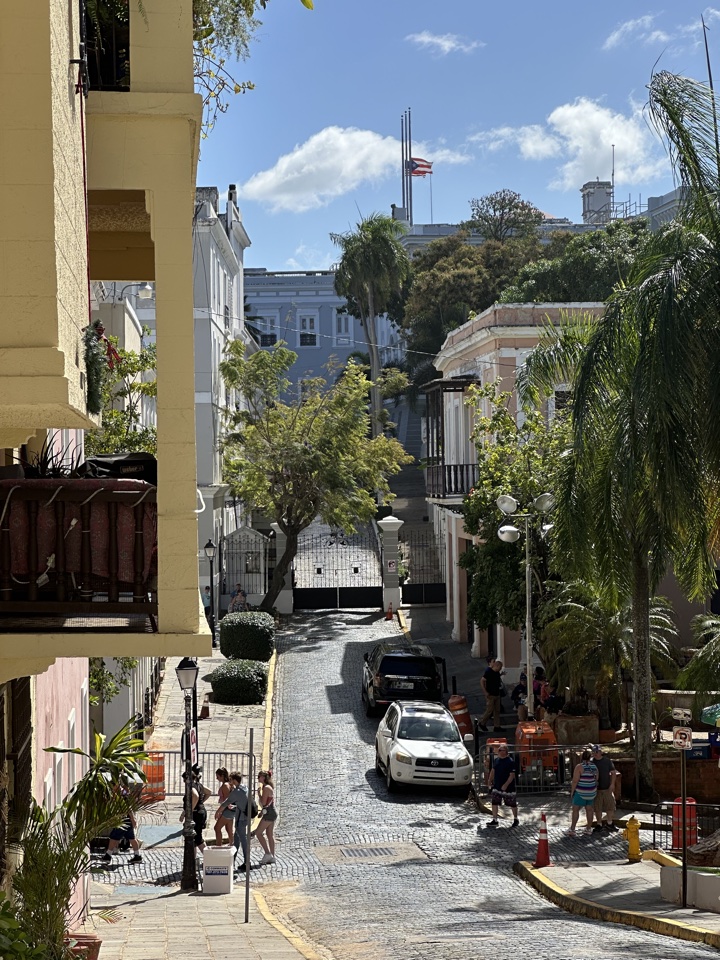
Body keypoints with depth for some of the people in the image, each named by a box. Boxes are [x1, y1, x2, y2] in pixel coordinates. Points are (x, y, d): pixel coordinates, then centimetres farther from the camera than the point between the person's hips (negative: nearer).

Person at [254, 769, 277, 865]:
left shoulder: (266, 788, -16)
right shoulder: (270, 787, 15)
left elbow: (263, 802, -19)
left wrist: (259, 793, -7)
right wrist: (262, 811, 20)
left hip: (269, 813, -10)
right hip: (272, 812, 10)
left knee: (258, 832, -7)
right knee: (270, 835, 12)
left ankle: (268, 853, -8)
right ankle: (272, 857, 13)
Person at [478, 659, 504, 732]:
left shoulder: (497, 673, 9)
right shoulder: (488, 672, -15)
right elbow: (482, 681, -17)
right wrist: (485, 692, -20)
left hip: (497, 695, 8)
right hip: (491, 695, -8)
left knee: (497, 711, 9)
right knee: (489, 710, -3)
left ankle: (496, 727, 13)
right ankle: (482, 723, 15)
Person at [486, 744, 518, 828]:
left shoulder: (510, 761, -16)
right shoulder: (496, 760, 5)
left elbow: (512, 775, -19)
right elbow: (493, 771, 18)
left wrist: (506, 785, -24)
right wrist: (490, 780, 12)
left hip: (508, 787, -6)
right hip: (497, 786, 6)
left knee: (512, 804, 8)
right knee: (494, 803, 1)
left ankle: (515, 819, 27)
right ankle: (494, 820, 9)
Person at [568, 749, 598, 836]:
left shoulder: (579, 767, -17)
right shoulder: (594, 767, 0)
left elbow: (575, 780, -19)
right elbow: (596, 779, 9)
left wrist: (572, 791, -10)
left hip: (581, 792, -5)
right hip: (591, 792, 5)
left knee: (575, 810, 1)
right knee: (589, 810, 14)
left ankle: (572, 829, -3)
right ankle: (589, 829, 20)